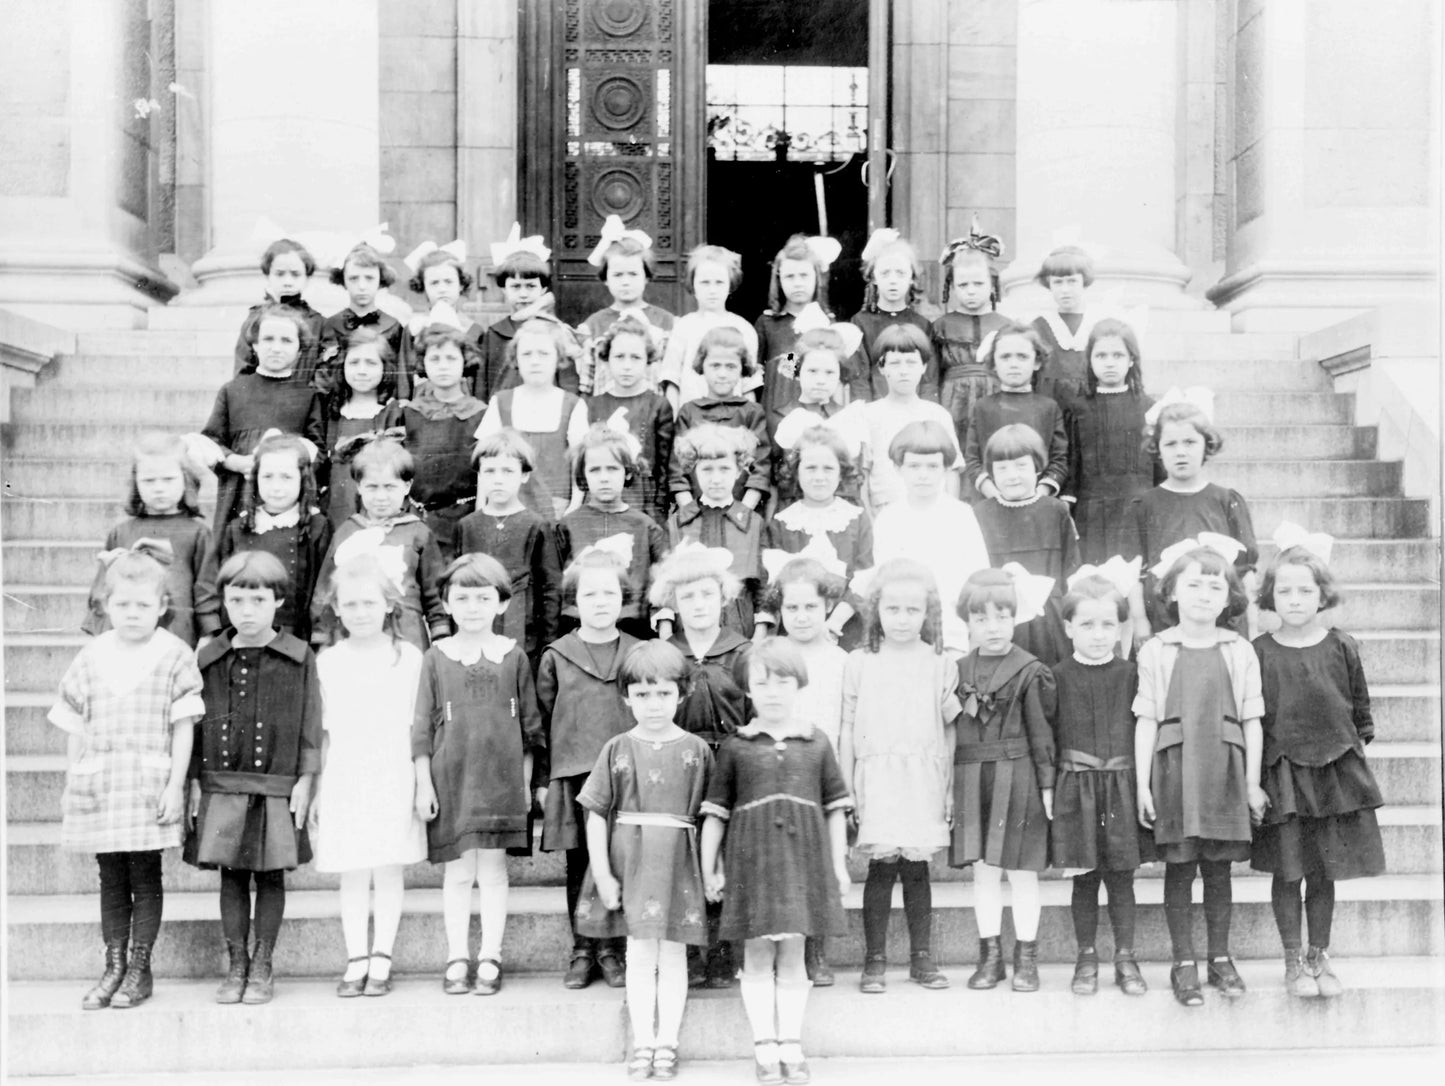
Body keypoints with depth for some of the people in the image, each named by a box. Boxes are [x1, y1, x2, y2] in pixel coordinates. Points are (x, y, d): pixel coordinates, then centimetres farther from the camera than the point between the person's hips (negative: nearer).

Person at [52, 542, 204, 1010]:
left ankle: (139, 969, 12)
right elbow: (75, 727, 12)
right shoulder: (91, 657, 7)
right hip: (99, 786, 3)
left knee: (145, 879, 2)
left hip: (150, 787, -3)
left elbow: (183, 727, -4)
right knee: (111, 880, 9)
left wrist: (175, 786, -8)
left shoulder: (174, 656, -3)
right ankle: (113, 967, 17)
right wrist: (72, 783, 8)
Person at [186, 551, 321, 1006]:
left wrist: (305, 780, -5)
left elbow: (310, 725, -1)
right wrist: (194, 781, 4)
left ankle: (262, 967, 16)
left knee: (271, 875, 5)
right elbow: (195, 724, 9)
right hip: (222, 786, 2)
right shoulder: (209, 659, 5)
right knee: (231, 876, 7)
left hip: (277, 787, -2)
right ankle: (236, 966, 18)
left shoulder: (299, 658, -2)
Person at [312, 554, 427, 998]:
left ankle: (381, 960, 10)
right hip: (343, 779, 2)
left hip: (393, 778, -2)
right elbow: (323, 733, 10)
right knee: (351, 874, 5)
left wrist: (423, 781, -2)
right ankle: (356, 961, 12)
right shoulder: (327, 662, 6)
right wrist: (316, 790, 9)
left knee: (388, 870, 1)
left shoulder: (409, 658, 0)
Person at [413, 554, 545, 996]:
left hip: (502, 778, 0)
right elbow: (422, 724, 2)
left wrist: (526, 780, 5)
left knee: (493, 869, 4)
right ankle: (457, 958, 14)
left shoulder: (513, 656, 2)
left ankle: (490, 958, 12)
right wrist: (423, 784, -2)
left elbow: (530, 723, 7)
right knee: (457, 871, 5)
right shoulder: (436, 657, 1)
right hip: (450, 777, 0)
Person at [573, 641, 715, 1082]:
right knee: (639, 954, 6)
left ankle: (667, 1042, 17)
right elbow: (597, 814, 0)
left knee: (672, 954, 7)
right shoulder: (617, 750, 0)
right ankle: (642, 1042, 16)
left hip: (679, 862, 0)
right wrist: (602, 873, -5)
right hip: (629, 860, 0)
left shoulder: (696, 750, -1)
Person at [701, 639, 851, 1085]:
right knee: (757, 955, 3)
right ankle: (765, 1048, 12)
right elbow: (715, 813, 4)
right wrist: (710, 869, 2)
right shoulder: (735, 748, 2)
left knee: (793, 953, 7)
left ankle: (791, 1046, 15)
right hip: (751, 860, -1)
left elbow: (836, 809, 8)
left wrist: (838, 864, 5)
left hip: (803, 858, 1)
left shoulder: (817, 744, 5)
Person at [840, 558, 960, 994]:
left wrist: (948, 786, 8)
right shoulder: (859, 664, 4)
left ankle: (921, 956, 15)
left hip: (923, 779, 1)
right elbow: (848, 729, 7)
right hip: (876, 777, -1)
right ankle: (874, 960, 6)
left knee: (916, 866, 4)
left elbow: (949, 730, 10)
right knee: (882, 866, -2)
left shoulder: (940, 665, 6)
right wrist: (846, 787, 4)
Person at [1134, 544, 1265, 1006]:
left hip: (1224, 770, 1)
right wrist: (1142, 783, -1)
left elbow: (1251, 721, 6)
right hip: (1174, 767, -1)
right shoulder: (1155, 651, 1)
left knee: (1219, 867, 8)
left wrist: (1253, 782, 4)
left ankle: (1220, 958, 21)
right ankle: (1184, 963, 13)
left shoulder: (1240, 652, 3)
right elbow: (1146, 720, 2)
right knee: (1179, 866, 3)